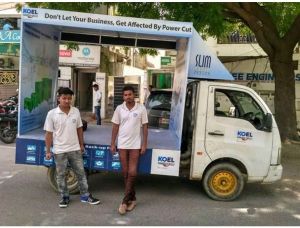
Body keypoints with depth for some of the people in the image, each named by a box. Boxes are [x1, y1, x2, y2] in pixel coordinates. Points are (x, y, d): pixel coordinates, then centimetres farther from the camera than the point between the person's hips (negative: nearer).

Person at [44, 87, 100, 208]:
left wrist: (81, 144, 10)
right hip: (60, 151, -2)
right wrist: (48, 151, -6)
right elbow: (49, 133, -6)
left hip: (75, 149, 3)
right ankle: (64, 197, 26)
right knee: (61, 175, 10)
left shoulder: (76, 111, -1)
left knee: (81, 173, 9)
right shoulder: (52, 114, -10)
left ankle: (85, 195, 22)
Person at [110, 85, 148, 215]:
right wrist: (112, 144, 2)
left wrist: (144, 144, -4)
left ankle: (125, 201, 5)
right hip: (122, 145, 2)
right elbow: (115, 127, 5)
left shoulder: (141, 108, -4)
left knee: (132, 173, -5)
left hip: (135, 145, -2)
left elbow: (145, 127, -1)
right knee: (125, 173, 8)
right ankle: (132, 198, 24)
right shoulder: (119, 109, 0)